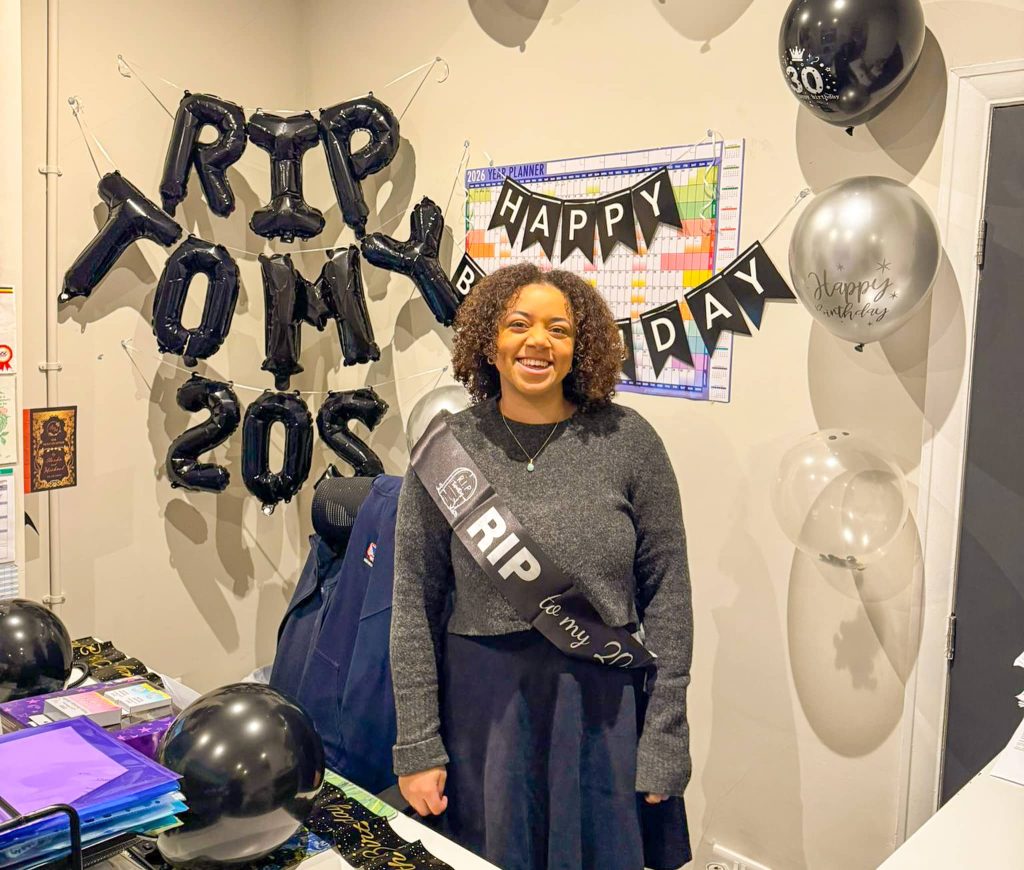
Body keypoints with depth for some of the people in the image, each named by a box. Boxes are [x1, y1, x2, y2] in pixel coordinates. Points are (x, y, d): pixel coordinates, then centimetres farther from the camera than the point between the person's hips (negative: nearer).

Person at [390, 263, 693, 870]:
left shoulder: (629, 440, -6)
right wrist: (418, 747, -3)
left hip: (607, 707, 0)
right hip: (484, 710, 0)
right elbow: (416, 607, -2)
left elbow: (666, 595, -4)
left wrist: (664, 741, -5)